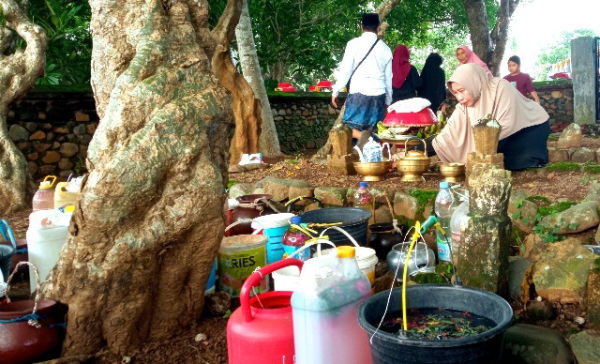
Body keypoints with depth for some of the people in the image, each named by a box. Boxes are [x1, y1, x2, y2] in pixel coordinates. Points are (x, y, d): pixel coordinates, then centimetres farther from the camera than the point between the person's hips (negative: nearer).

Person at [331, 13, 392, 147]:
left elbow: (345, 70, -5)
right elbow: (388, 77, 14)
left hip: (358, 92, -3)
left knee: (348, 128, 2)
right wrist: (388, 101, 22)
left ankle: (362, 136, -27)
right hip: (378, 94, 4)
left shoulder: (354, 43, -1)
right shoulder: (385, 48, 10)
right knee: (374, 130, 10)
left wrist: (335, 92, 4)